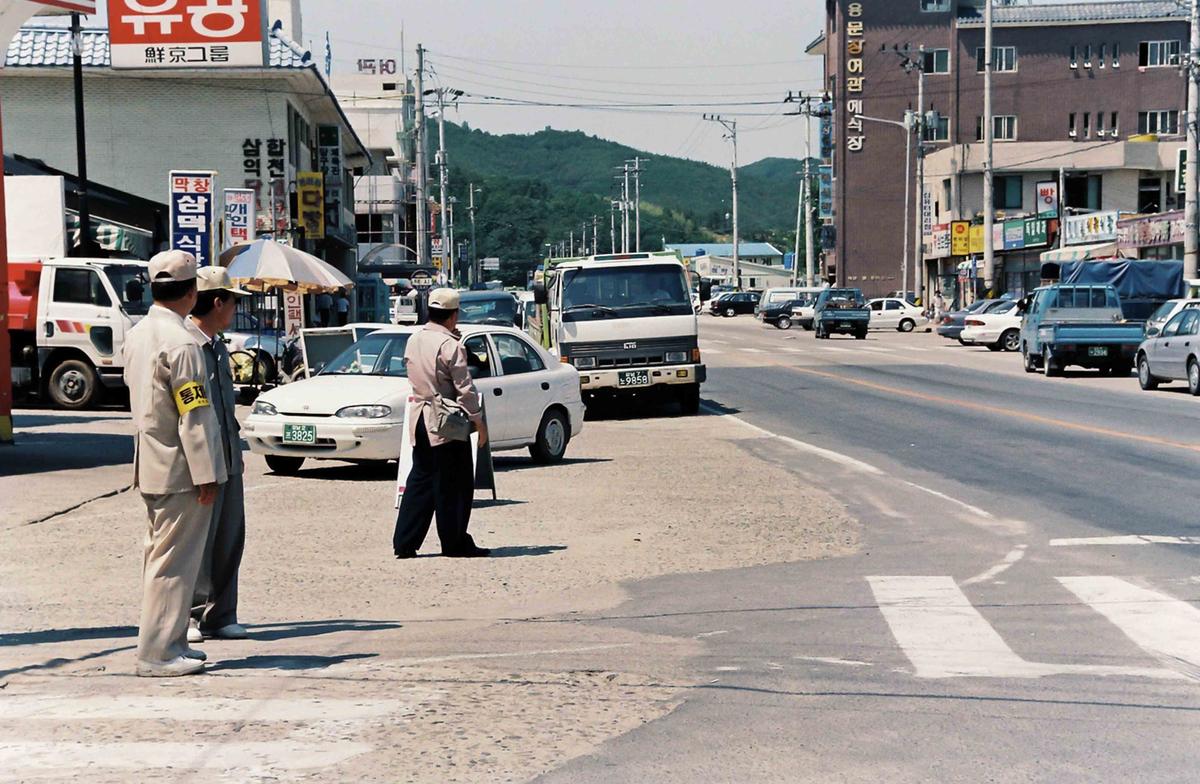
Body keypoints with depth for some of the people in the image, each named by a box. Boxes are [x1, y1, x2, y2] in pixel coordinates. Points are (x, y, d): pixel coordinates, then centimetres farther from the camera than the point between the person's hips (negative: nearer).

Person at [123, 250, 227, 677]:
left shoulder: (136, 335, 9)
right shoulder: (181, 342, -19)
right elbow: (194, 415, -20)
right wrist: (206, 475, -17)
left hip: (151, 466, 9)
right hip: (180, 469, -9)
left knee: (159, 554, 15)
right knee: (174, 561, -4)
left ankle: (168, 642, 23)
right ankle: (158, 651, 0)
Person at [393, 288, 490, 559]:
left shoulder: (413, 340, 7)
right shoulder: (450, 345, -15)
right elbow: (464, 388, -16)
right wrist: (479, 422, -9)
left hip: (420, 423, 7)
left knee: (420, 481, 12)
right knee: (455, 486, 2)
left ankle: (405, 543, 11)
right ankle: (455, 543, 7)